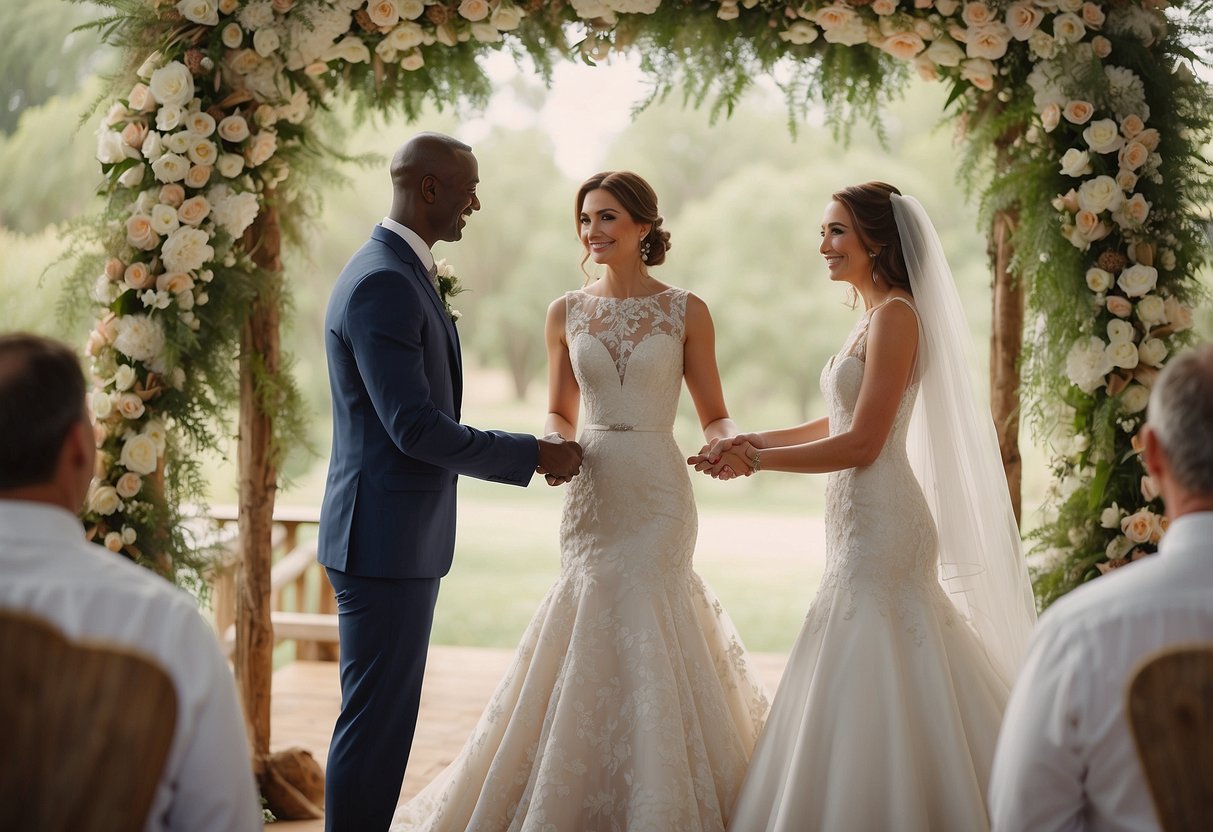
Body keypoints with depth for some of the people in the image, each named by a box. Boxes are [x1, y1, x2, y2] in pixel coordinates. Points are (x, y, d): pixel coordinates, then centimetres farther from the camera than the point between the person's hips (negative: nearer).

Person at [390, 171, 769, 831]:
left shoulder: (686, 311, 1)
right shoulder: (566, 313, 8)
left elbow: (714, 416, 5)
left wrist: (731, 443, -16)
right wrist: (555, 444, -5)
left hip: (657, 491, -2)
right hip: (590, 491, 3)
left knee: (637, 633, -6)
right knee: (600, 642, 3)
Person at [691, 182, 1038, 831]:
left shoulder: (896, 315, -13)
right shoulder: (873, 316, 15)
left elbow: (861, 443, -18)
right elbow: (837, 426, 21)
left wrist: (753, 462, -14)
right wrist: (751, 441, 10)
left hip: (881, 524, -10)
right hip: (862, 520, 10)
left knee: (866, 685, -5)